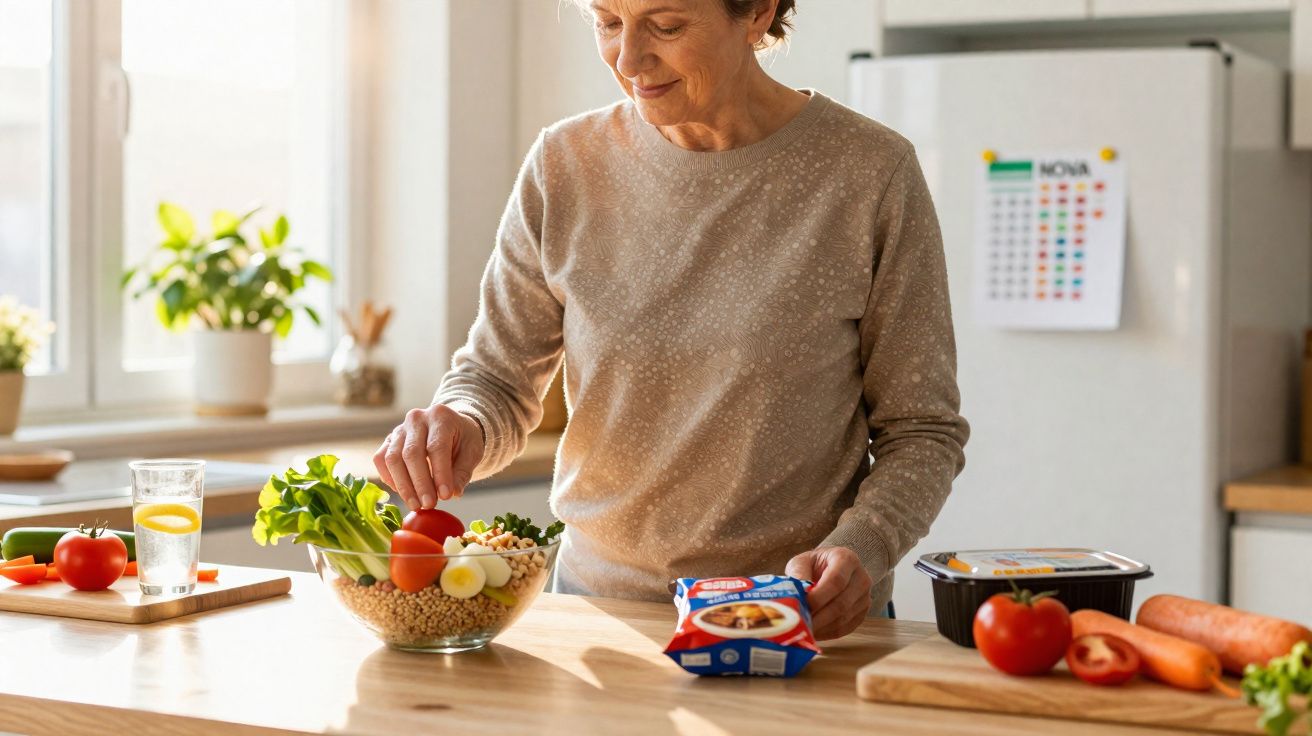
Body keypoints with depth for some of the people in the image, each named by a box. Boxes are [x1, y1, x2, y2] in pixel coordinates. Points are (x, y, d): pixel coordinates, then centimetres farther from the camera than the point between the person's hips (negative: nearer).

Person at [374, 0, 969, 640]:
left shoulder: (869, 172, -7)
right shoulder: (566, 166, 1)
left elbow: (923, 430, -2)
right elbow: (496, 380, 9)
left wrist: (858, 551, -19)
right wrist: (459, 429, -14)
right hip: (599, 604, 5)